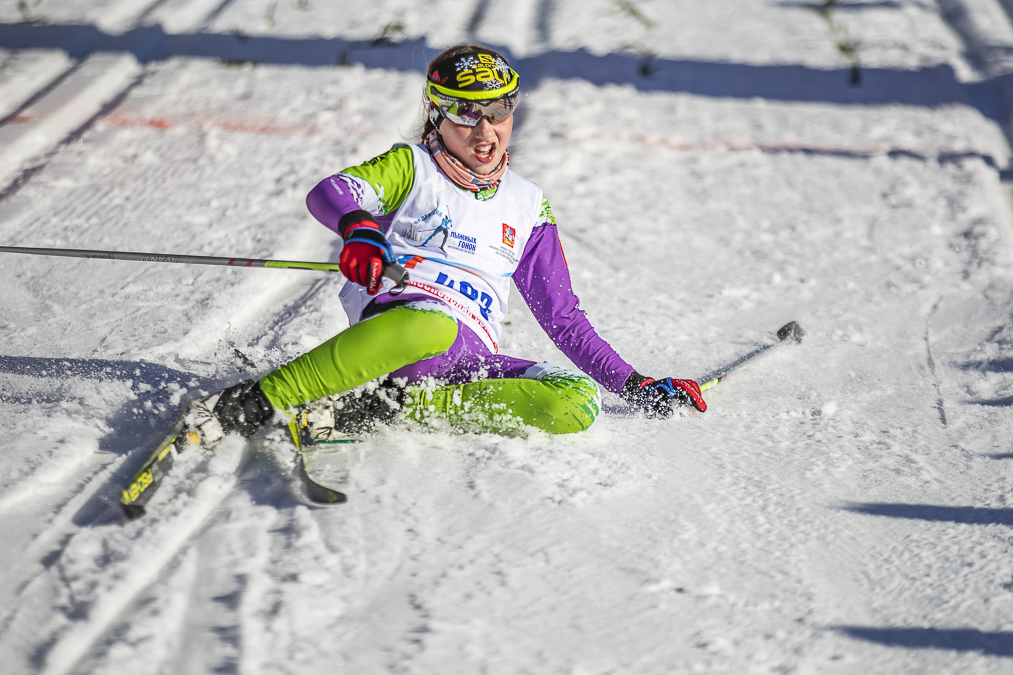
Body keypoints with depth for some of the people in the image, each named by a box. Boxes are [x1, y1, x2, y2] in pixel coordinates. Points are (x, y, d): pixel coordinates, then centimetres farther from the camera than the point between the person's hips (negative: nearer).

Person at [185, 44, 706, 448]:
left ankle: (395, 404, -21)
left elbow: (562, 317, 27)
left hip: (471, 362, 4)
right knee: (435, 324, -40)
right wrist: (359, 228, -31)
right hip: (397, 317, -4)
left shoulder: (527, 207, 23)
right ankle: (256, 401, -32)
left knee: (577, 405, -22)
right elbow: (330, 192, -7)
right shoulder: (413, 167, 12)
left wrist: (635, 386, 20)